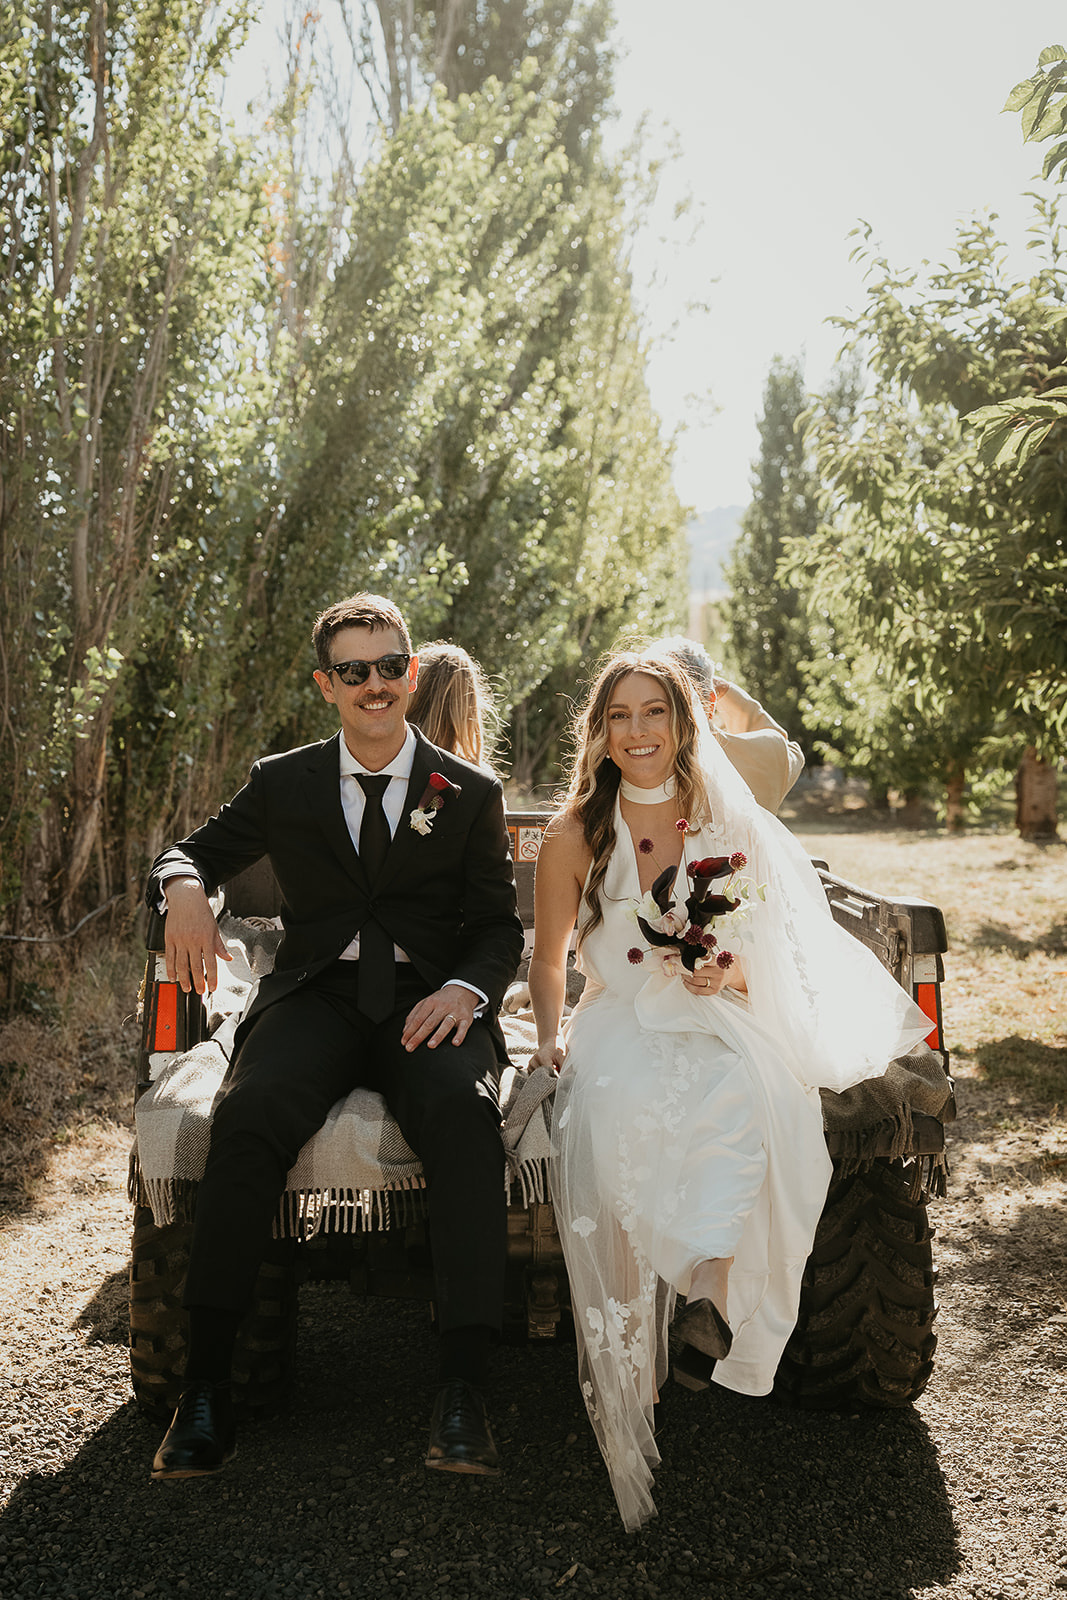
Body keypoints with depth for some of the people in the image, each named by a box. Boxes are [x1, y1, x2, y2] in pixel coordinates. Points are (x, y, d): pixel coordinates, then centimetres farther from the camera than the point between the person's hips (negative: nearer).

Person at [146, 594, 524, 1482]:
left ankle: (465, 1390, -31)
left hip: (429, 1002, -1)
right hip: (316, 999, 1)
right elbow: (196, 848, 19)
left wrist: (464, 989, -14)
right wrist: (184, 887, -8)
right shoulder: (285, 783, 14)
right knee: (249, 1115, -31)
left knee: (466, 1114, -34)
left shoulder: (472, 795, 11)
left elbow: (499, 927, 9)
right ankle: (206, 1384, -24)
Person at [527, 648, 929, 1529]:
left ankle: (709, 1294, -42)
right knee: (618, 1114, -34)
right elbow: (547, 961, 12)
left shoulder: (731, 826, 5)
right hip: (619, 1026, -1)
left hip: (716, 1025, 1)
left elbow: (760, 959, 11)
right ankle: (629, 1359, -29)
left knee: (744, 1095, -36)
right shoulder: (574, 835, 4)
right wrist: (552, 1032, -6)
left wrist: (727, 974, -11)